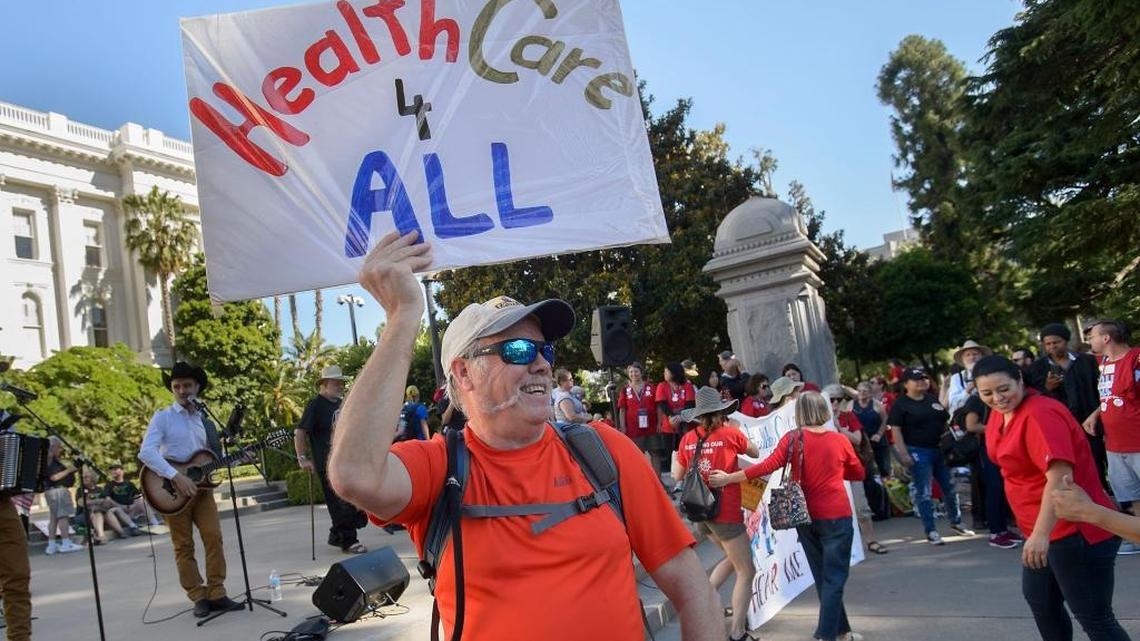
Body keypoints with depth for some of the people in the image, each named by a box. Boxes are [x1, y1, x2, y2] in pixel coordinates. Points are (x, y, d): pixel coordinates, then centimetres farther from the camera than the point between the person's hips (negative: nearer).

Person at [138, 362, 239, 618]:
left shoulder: (205, 420, 13)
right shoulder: (163, 417, -4)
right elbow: (145, 453, -17)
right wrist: (176, 476, -23)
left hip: (201, 486, 4)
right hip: (173, 488, -4)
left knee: (214, 538, -2)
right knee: (183, 546, 1)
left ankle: (216, 594, 5)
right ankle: (199, 598, 8)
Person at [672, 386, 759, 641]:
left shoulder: (688, 439, 1)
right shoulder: (730, 433, -9)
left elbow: (677, 476, 11)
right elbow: (756, 454, 10)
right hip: (725, 512, -6)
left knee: (733, 559, 27)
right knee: (746, 571, 6)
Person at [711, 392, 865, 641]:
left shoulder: (792, 438, -6)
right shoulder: (840, 440, -5)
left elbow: (768, 466, -17)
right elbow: (858, 473, 8)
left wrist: (728, 478, -15)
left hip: (806, 516, 3)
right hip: (836, 516, -2)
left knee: (823, 578, 17)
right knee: (834, 579, 2)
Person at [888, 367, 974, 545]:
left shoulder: (933, 399, 10)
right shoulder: (900, 404, -6)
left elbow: (946, 421, 17)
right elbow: (896, 430, -11)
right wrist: (903, 453, -18)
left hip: (940, 450, 6)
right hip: (918, 453, -5)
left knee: (950, 488, 12)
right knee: (924, 493, -1)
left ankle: (956, 522, 29)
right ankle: (930, 531, 6)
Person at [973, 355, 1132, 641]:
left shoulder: (1040, 414, -23)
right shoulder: (998, 413, 6)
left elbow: (1060, 475, -33)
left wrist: (1041, 533, -39)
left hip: (1077, 531, -10)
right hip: (1041, 532, 10)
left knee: (1093, 616, -3)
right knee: (1039, 599, 23)